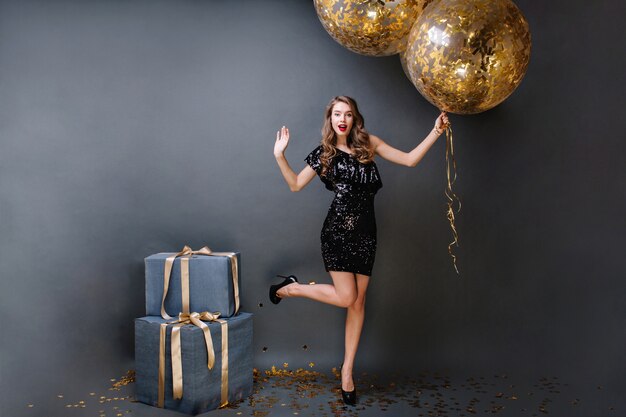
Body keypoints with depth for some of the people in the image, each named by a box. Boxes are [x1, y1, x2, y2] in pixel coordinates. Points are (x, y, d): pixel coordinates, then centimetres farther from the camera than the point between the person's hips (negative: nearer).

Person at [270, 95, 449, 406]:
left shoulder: (369, 144, 9)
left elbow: (410, 159, 8)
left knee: (358, 302, 5)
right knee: (346, 297, -11)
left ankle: (347, 372, 15)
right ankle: (290, 288, 13)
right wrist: (279, 155, -6)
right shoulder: (324, 153, 4)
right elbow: (295, 184, 7)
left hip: (365, 232, 3)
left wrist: (436, 132, 3)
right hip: (338, 230, -3)